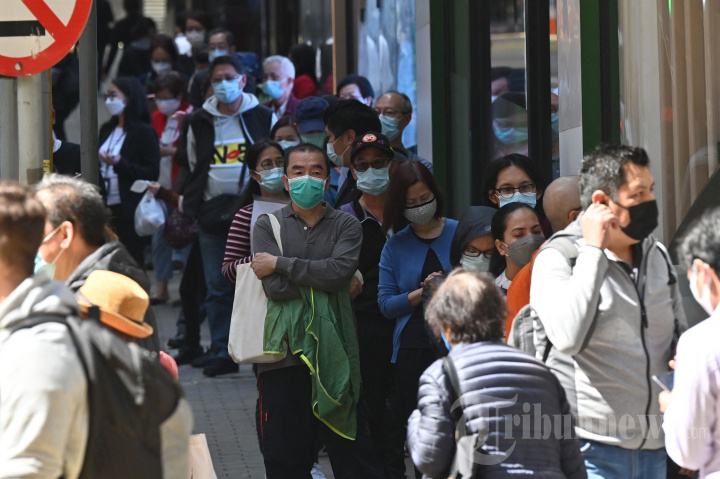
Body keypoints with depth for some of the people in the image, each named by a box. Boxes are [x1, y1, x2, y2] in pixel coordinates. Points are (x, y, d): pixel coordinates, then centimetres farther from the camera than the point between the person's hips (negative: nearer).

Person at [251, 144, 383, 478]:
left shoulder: (345, 225, 7)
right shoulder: (267, 226, 7)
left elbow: (340, 271, -13)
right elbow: (275, 288, -8)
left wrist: (280, 264, -10)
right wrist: (322, 278, -10)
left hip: (335, 353, 0)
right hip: (284, 354, 0)